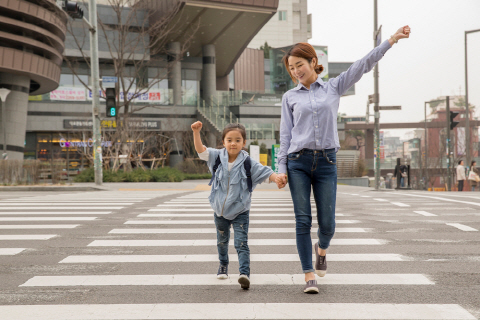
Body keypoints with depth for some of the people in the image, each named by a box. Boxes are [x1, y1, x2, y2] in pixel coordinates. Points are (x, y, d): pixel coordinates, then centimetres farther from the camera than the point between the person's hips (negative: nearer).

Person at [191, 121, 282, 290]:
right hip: (220, 210, 3)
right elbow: (201, 150, -13)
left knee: (241, 242, -13)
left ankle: (245, 273, -19)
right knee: (222, 241, 21)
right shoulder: (217, 157, -4)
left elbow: (266, 173, -13)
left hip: (240, 211, -3)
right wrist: (196, 132, -28)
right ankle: (223, 265, 44)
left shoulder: (248, 163, -10)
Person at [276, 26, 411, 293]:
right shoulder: (290, 97, 10)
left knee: (327, 223, 1)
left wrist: (392, 40, 0)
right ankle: (309, 276, 3)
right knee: (303, 220, -5)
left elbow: (363, 65, 5)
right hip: (298, 162, 0)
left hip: (326, 162, 0)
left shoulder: (333, 88, 10)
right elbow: (285, 135, 9)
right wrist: (282, 168, 1)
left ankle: (322, 249, 35)